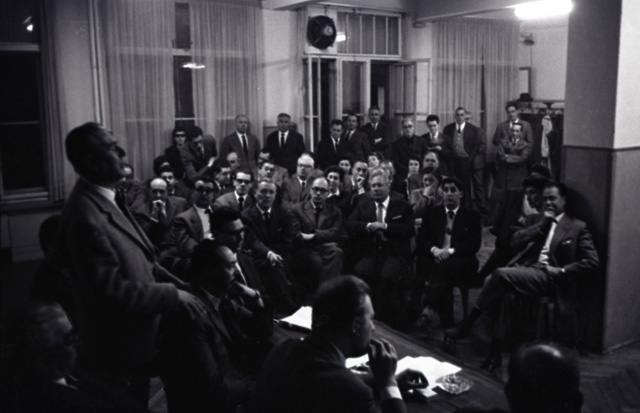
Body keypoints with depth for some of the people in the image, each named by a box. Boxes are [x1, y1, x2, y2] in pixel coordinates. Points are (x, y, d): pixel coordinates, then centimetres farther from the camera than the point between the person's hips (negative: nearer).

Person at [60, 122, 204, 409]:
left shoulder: (108, 198, 3)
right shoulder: (85, 216, -28)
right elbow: (112, 289, -30)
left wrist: (175, 281, 2)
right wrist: (173, 295, -21)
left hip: (135, 340, 9)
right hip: (116, 351, -9)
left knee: (139, 404, 24)